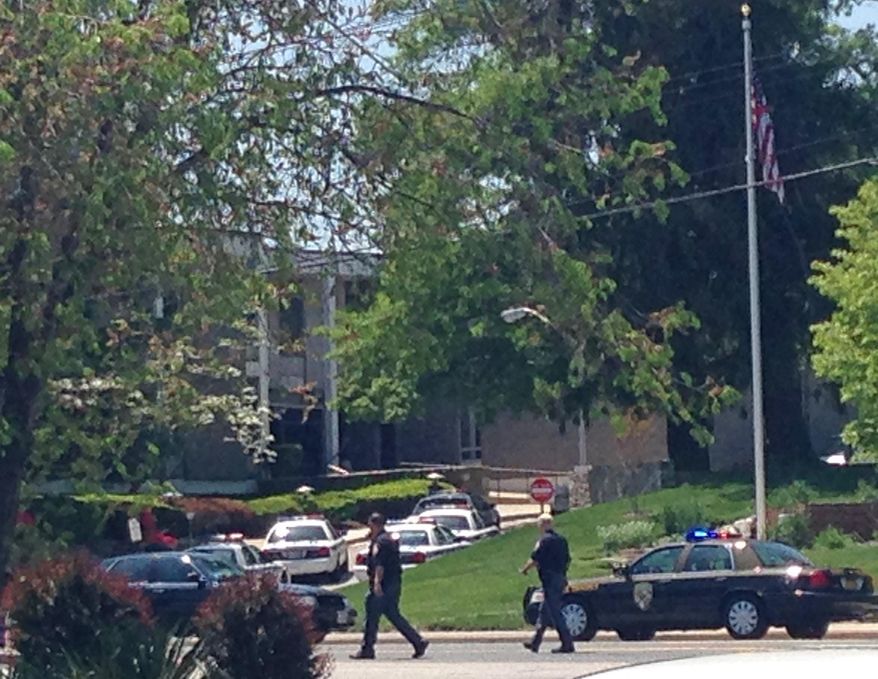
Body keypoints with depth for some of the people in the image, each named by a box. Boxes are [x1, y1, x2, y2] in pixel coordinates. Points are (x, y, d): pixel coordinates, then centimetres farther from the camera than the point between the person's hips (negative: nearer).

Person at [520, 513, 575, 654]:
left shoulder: (545, 540, -13)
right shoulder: (561, 540, 13)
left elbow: (535, 560, -12)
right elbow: (567, 560, 16)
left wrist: (525, 570, 5)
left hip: (550, 580, -9)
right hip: (561, 577, 9)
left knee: (555, 613, -7)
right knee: (544, 612, 15)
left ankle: (567, 644, -10)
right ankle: (535, 642, 20)